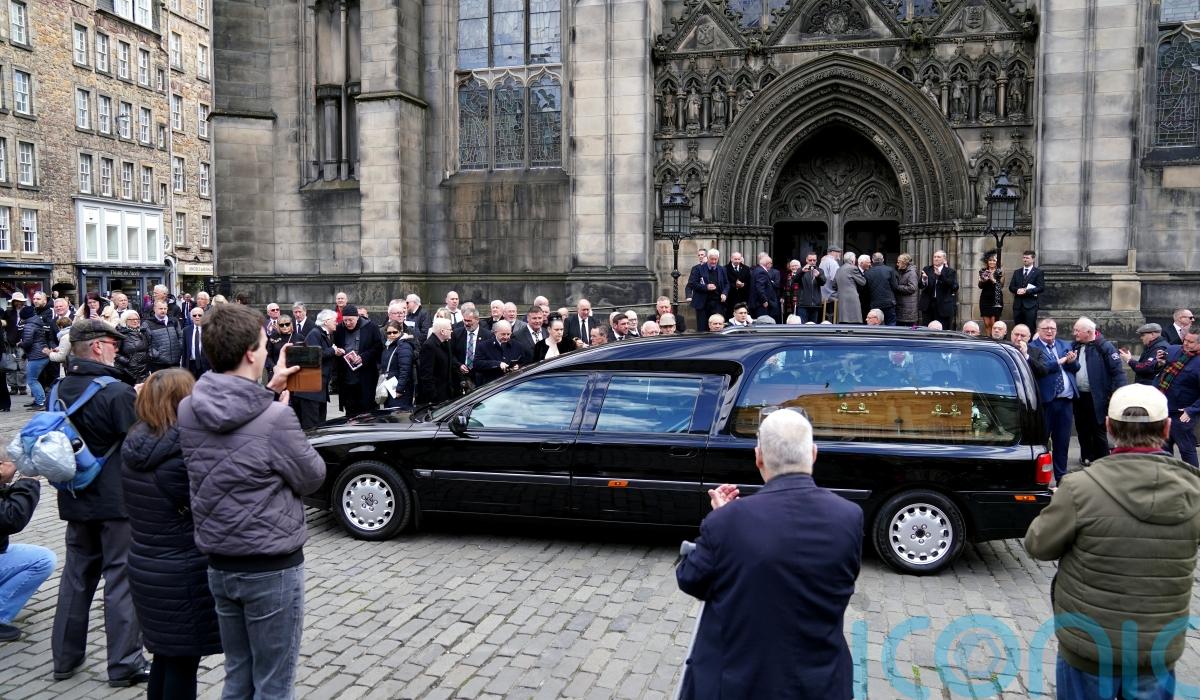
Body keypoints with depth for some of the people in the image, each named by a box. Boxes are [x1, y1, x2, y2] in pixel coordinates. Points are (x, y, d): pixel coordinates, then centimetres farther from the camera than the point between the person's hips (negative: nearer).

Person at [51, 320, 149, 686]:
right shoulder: (116, 391, -20)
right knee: (121, 578, 0)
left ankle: (65, 657, 25)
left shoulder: (61, 388, 5)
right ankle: (125, 664, 5)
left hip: (76, 500, 7)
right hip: (117, 500, -7)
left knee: (77, 574, 17)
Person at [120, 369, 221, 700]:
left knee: (164, 655, 21)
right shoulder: (185, 451, -23)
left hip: (142, 565, 7)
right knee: (183, 661, 7)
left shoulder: (133, 445, 0)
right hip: (182, 574, -7)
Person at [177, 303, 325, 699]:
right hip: (271, 568, -6)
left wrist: (269, 392, 10)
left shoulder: (188, 410, -5)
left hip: (219, 565, 6)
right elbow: (312, 477, -9)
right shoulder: (275, 418, -24)